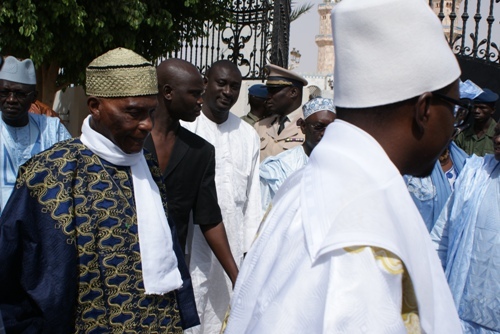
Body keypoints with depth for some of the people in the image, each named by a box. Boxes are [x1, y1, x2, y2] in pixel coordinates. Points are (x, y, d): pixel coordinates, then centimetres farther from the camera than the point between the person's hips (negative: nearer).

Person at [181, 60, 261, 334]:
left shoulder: (248, 135, 7)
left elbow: (252, 195, 11)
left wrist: (250, 247, 10)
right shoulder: (183, 126, -7)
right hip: (190, 242, -4)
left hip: (232, 246, 4)